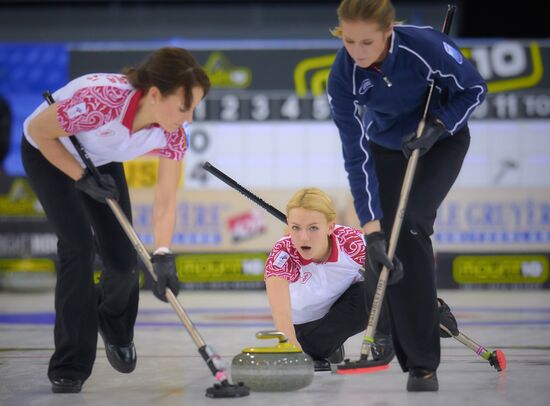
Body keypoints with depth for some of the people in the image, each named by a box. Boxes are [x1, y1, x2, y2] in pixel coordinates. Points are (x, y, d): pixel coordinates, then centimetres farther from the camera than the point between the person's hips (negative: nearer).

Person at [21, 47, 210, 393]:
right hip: (49, 155, -5)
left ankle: (115, 329, 34)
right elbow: (39, 131, -26)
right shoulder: (100, 100, -43)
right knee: (79, 244, -20)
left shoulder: (174, 131, -26)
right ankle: (69, 369, -10)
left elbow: (166, 200, -21)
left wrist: (162, 255, -34)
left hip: (102, 161, 5)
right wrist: (83, 179, -24)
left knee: (124, 258, -2)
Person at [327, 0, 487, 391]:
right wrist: (371, 227, -31)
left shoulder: (427, 45, -33)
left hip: (442, 139, -3)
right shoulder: (343, 76, -26)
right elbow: (357, 157, -25)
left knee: (409, 225, -21)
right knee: (391, 239, -8)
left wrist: (437, 127, -29)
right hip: (387, 148, 3)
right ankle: (420, 362, 1)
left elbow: (474, 88, -15)